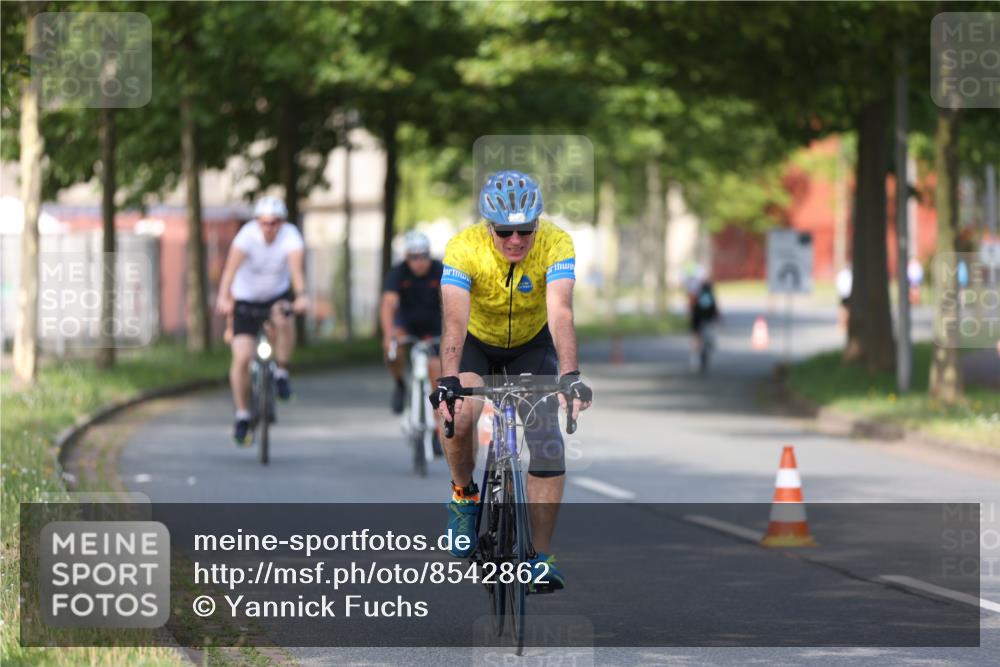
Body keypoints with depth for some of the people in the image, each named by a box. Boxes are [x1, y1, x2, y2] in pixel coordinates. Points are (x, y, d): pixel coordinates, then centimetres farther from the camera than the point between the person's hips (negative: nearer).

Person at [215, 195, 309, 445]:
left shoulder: (290, 235, -21)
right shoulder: (248, 235, -24)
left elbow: (296, 267, -37)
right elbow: (231, 267, -38)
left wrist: (301, 295, -55)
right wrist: (224, 297, -54)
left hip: (277, 294, 1)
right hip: (246, 299, -1)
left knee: (284, 320, -35)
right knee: (242, 357, -12)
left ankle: (281, 373, -11)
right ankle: (242, 416, 3)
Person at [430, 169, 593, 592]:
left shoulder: (555, 245, -29)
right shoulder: (464, 248, -30)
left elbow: (561, 314, -41)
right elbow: (455, 321, -40)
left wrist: (570, 377, -55)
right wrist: (447, 381, -55)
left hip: (532, 344, 1)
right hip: (477, 342, -1)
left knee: (548, 442, -15)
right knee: (459, 415, -30)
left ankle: (541, 557, -6)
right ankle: (464, 495, -1)